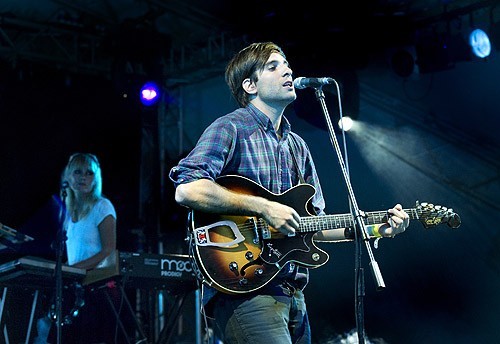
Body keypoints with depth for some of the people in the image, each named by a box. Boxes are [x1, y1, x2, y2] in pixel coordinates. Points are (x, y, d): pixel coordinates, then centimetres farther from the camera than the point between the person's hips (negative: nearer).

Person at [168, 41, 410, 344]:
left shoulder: (297, 146, 19)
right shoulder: (231, 129, -5)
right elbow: (187, 189, -21)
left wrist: (375, 230, 10)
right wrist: (263, 207, -20)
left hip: (292, 294, 8)